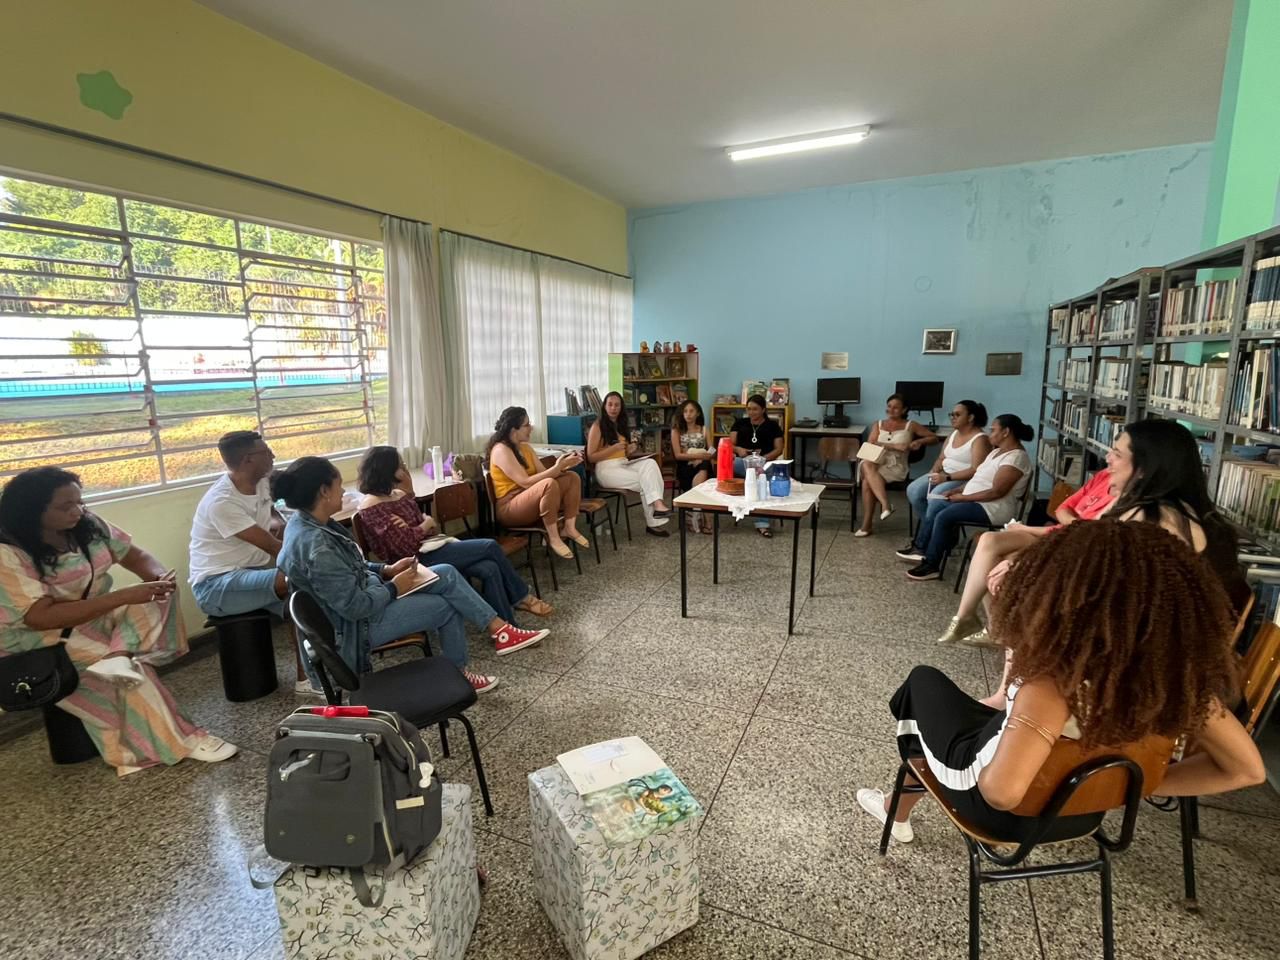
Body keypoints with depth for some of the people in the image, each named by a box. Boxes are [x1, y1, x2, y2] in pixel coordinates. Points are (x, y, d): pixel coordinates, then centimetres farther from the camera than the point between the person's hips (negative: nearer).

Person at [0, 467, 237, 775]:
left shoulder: (88, 525, -4)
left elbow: (136, 556, 2)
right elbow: (42, 617, -30)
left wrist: (159, 576, -22)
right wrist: (124, 596, -35)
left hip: (93, 618, 7)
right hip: (40, 643, -6)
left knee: (159, 594, -16)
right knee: (130, 670, -25)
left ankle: (119, 656, -35)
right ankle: (179, 742, -17)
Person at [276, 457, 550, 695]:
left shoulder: (307, 522, -1)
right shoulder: (316, 547, -32)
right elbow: (355, 607, -29)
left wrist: (386, 570, 1)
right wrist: (394, 587, -13)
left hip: (362, 594, 9)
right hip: (355, 625, -9)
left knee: (446, 574, 0)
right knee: (446, 606, 1)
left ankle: (500, 630, 5)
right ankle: (457, 675, 23)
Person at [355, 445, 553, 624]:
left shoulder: (399, 495, 12)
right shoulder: (372, 507, -15)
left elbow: (428, 528, 11)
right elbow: (405, 546, -21)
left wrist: (410, 528, -11)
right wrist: (425, 524, -5)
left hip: (428, 548, 8)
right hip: (417, 559, -8)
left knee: (489, 569, -16)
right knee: (490, 547, -15)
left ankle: (507, 628, -8)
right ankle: (521, 597, 2)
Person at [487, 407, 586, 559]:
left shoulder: (525, 447, 11)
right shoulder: (501, 450, -16)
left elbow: (543, 474, 5)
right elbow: (526, 482, -25)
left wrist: (562, 465, -12)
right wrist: (557, 467, -24)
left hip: (533, 500, 9)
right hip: (509, 508, -9)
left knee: (572, 477, -3)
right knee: (549, 484, -35)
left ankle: (570, 527, -10)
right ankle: (553, 538, -26)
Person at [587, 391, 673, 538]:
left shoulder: (622, 426, 16)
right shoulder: (597, 427, -5)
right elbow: (591, 457, -10)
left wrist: (630, 450, 0)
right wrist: (613, 448, -19)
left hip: (624, 464, 6)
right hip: (607, 469, -6)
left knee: (650, 463, -24)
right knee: (644, 482, -25)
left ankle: (657, 504, -35)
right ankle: (653, 523, -20)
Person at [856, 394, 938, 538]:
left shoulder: (910, 426, 11)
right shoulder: (878, 425, 17)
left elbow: (934, 438, 11)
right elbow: (870, 445, 1)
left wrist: (919, 441, -10)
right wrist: (895, 446, -12)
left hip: (896, 467, -3)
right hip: (876, 463, 3)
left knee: (867, 482, -33)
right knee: (866, 464, -37)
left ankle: (867, 524, -29)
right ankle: (885, 505, -45)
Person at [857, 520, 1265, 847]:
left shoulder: (1056, 684, -39)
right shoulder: (1179, 673, -20)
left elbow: (1001, 792, -45)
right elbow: (1247, 769, -9)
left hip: (1001, 811, -5)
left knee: (924, 681, 19)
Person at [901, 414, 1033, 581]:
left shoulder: (1015, 457, -19)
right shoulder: (998, 451, 14)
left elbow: (996, 492, -25)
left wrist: (964, 497, -19)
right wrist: (958, 491, 5)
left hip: (993, 508, -10)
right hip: (975, 500, 10)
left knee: (943, 517, -24)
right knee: (934, 509, 4)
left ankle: (931, 566, -17)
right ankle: (919, 548, 11)